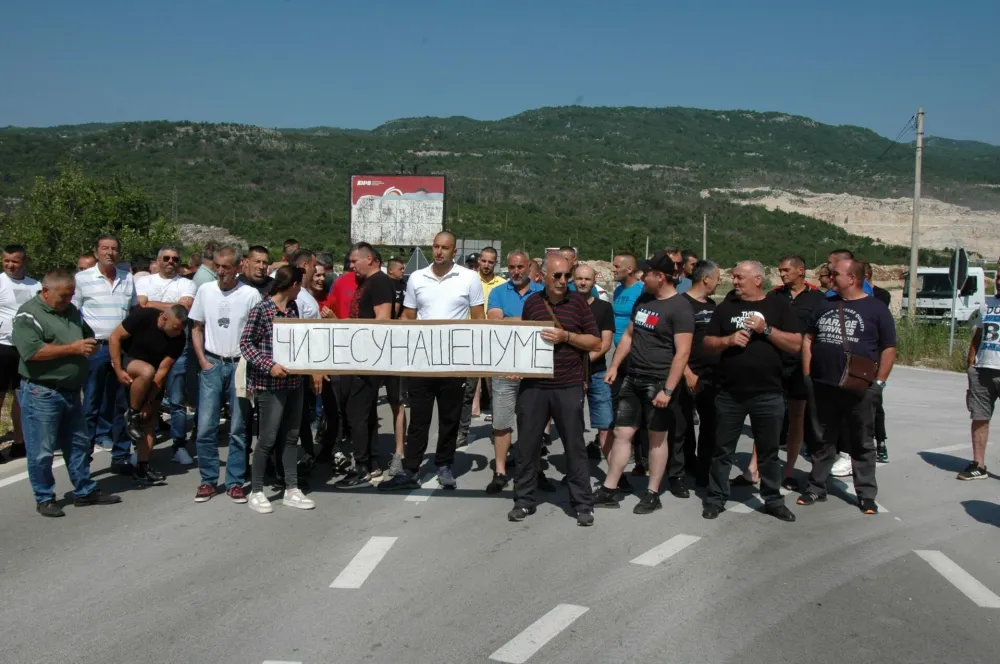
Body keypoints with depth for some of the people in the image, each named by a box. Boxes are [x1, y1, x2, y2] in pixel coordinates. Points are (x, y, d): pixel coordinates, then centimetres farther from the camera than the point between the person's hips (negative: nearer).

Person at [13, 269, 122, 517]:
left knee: (79, 444, 14)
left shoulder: (72, 311, 12)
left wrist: (91, 345, 0)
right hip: (41, 393, -7)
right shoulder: (28, 315, -11)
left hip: (71, 391, 8)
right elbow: (31, 352, -23)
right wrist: (72, 348, -20)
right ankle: (44, 498, 16)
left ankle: (85, 491, 25)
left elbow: (88, 334, 25)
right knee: (42, 451, 2)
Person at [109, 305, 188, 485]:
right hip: (127, 361, -4)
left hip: (151, 380, 4)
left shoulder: (178, 339, -16)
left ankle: (142, 467, 4)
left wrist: (149, 401, -20)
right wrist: (118, 370, -21)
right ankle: (132, 414, -15)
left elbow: (163, 370, -16)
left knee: (150, 418, -3)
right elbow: (114, 338, -17)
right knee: (147, 371, -37)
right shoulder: (143, 316, -24)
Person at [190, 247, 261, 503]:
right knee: (206, 427, 1)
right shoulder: (205, 291, 5)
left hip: (240, 365, -2)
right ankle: (208, 480, 15)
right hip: (212, 364, 2)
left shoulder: (250, 294, -5)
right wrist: (202, 361, 2)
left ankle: (235, 482, 14)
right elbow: (197, 328, 12)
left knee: (238, 429, 4)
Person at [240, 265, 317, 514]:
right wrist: (269, 366, -19)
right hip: (270, 384, -7)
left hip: (294, 381, 7)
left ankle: (291, 490, 20)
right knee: (268, 438, -1)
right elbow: (246, 344, -11)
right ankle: (256, 492, 13)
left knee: (291, 436, 11)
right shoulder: (261, 310, -11)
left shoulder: (293, 308, 9)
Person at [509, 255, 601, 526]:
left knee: (575, 445, 4)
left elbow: (595, 342, 0)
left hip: (568, 387, -2)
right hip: (533, 385, 2)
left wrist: (566, 336, -14)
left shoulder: (578, 302, 2)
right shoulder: (532, 302, 8)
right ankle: (524, 500, 20)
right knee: (527, 444, 7)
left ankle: (583, 503, 14)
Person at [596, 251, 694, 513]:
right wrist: (614, 366, 12)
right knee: (622, 433, 6)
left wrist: (668, 389, -22)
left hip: (658, 383, -6)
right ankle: (609, 490, 12)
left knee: (657, 437, 5)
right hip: (632, 379, 7)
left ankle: (652, 494, 16)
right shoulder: (642, 299, 10)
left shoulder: (679, 308, -14)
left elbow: (682, 352, -18)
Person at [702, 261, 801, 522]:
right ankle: (716, 498, 19)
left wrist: (766, 329, -15)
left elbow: (795, 345, -4)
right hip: (729, 394, 1)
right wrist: (728, 340, -12)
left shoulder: (779, 307, 3)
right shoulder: (726, 307, 8)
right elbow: (707, 344, 7)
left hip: (768, 394, -1)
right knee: (723, 450, 8)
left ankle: (773, 499, 24)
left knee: (768, 451, 11)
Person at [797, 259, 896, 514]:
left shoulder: (876, 309, -3)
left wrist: (879, 382, -9)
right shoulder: (825, 305, 10)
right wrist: (807, 375, 5)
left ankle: (867, 494, 16)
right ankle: (816, 487, 23)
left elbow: (888, 349, -3)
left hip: (859, 390, -4)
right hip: (823, 387, 4)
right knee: (822, 440, 12)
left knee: (862, 444, 7)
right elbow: (808, 339, 13)